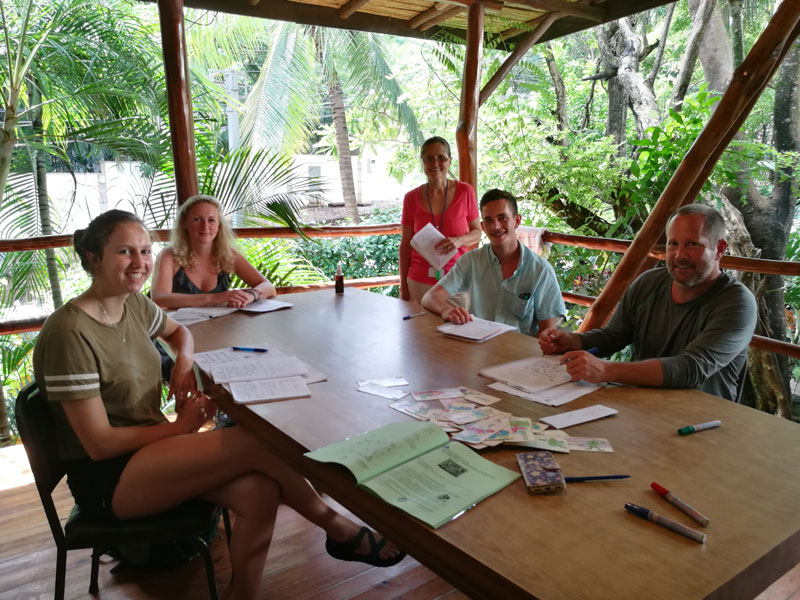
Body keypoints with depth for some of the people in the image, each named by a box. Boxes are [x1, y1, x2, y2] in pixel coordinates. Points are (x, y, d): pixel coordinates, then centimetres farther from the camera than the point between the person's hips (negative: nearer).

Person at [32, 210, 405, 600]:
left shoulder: (133, 304, 2)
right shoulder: (70, 333, -20)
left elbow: (178, 331, 25)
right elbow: (99, 443, -18)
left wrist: (184, 360, 2)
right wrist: (180, 428, -11)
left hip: (147, 449, 7)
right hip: (105, 480, -7)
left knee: (259, 492, -20)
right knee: (257, 442, -23)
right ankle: (337, 528, -1)